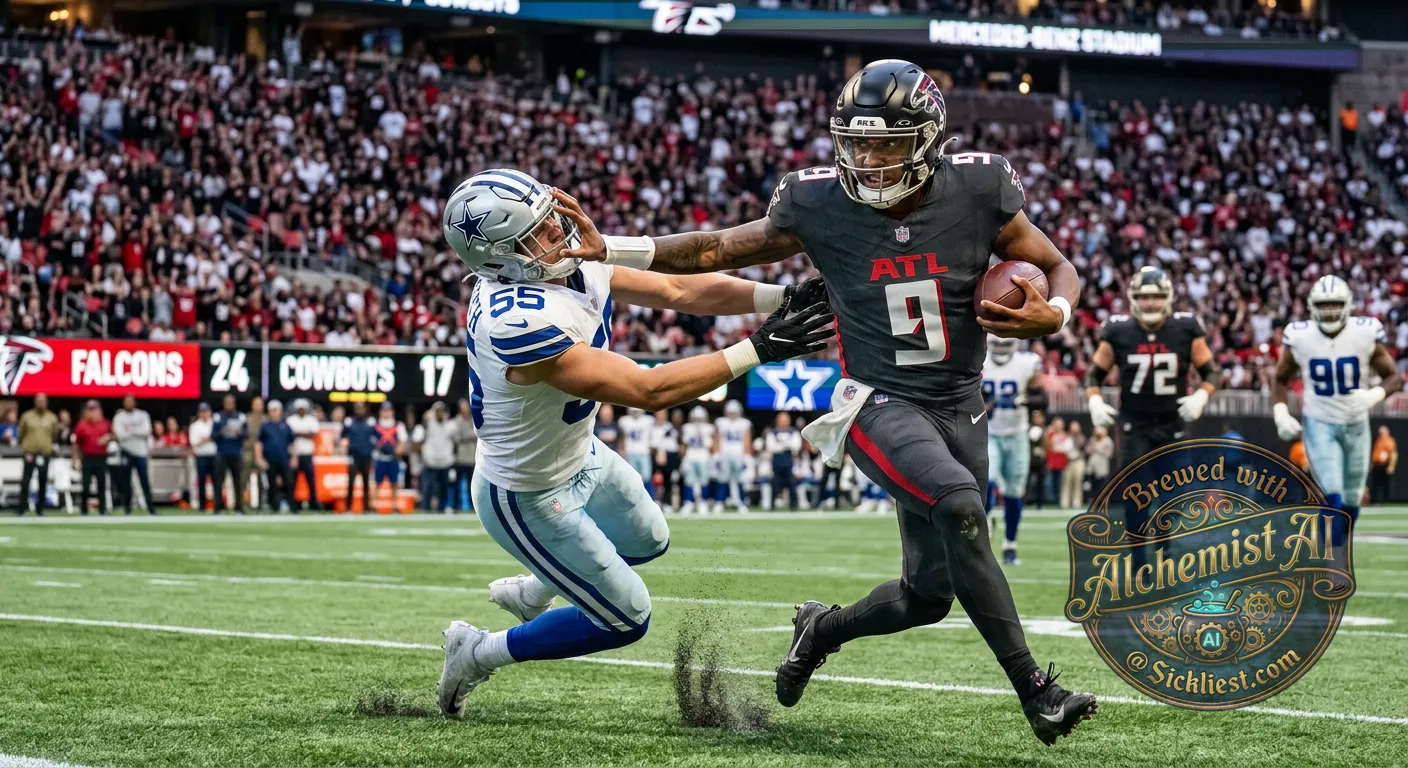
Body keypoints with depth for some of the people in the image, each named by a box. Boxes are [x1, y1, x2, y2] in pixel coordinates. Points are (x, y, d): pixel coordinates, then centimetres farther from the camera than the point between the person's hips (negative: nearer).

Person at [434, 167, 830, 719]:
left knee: (648, 541, 31)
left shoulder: (570, 265, -15)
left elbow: (679, 292, -10)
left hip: (580, 457, 9)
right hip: (529, 498, -9)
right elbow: (649, 392, -38)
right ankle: (479, 654, 23)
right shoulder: (520, 326, -41)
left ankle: (531, 592, 53)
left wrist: (780, 299, -23)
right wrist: (757, 351, -36)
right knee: (627, 621, 7)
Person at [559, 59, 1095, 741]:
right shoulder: (821, 207, -11)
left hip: (959, 409, 3)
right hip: (880, 404, -3)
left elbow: (1059, 269, 2)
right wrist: (607, 249, -9)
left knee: (929, 595, 7)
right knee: (959, 504, -32)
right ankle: (1034, 689, -25)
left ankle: (824, 630, 40)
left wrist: (1053, 314, -21)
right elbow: (717, 250, 1)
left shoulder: (977, 191, -10)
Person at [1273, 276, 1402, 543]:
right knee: (1333, 498, -15)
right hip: (1319, 423, -2)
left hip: (1356, 423, 2)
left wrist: (1374, 395, -26)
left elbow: (1393, 378, -5)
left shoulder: (1366, 334, -13)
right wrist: (1280, 413, -11)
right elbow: (1281, 379, 5)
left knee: (1351, 499, 13)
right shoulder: (1299, 337, -12)